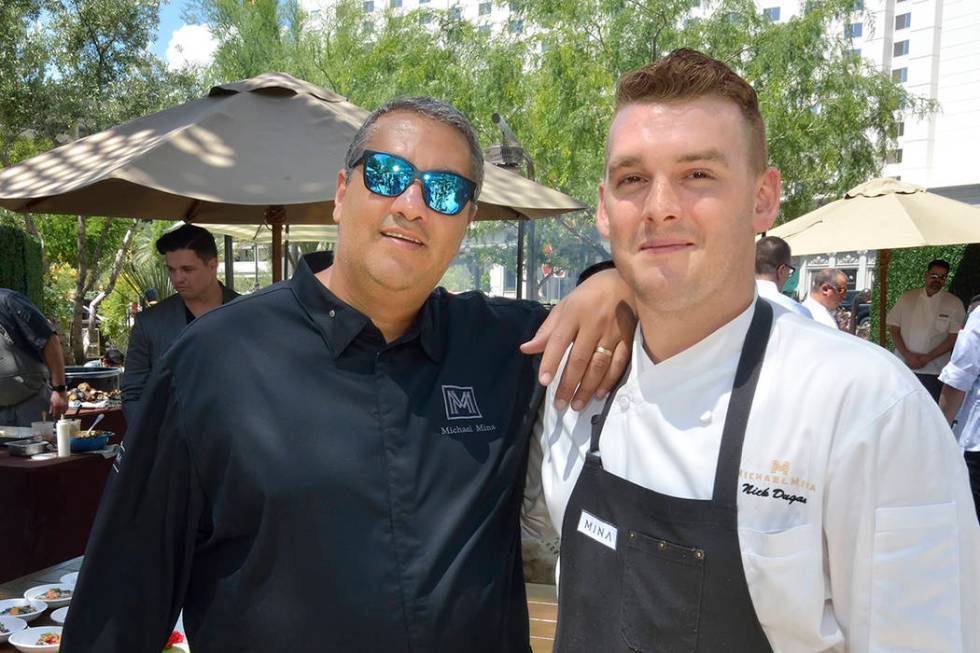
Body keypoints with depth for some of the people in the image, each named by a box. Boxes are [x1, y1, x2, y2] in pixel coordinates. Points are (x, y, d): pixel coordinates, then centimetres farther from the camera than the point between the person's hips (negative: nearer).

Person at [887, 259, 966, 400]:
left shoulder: (954, 304, -1)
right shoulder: (907, 298, 4)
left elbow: (954, 338, -5)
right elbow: (893, 328, 3)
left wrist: (927, 358, -13)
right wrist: (907, 355, -10)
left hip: (932, 372, -2)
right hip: (903, 367, 2)